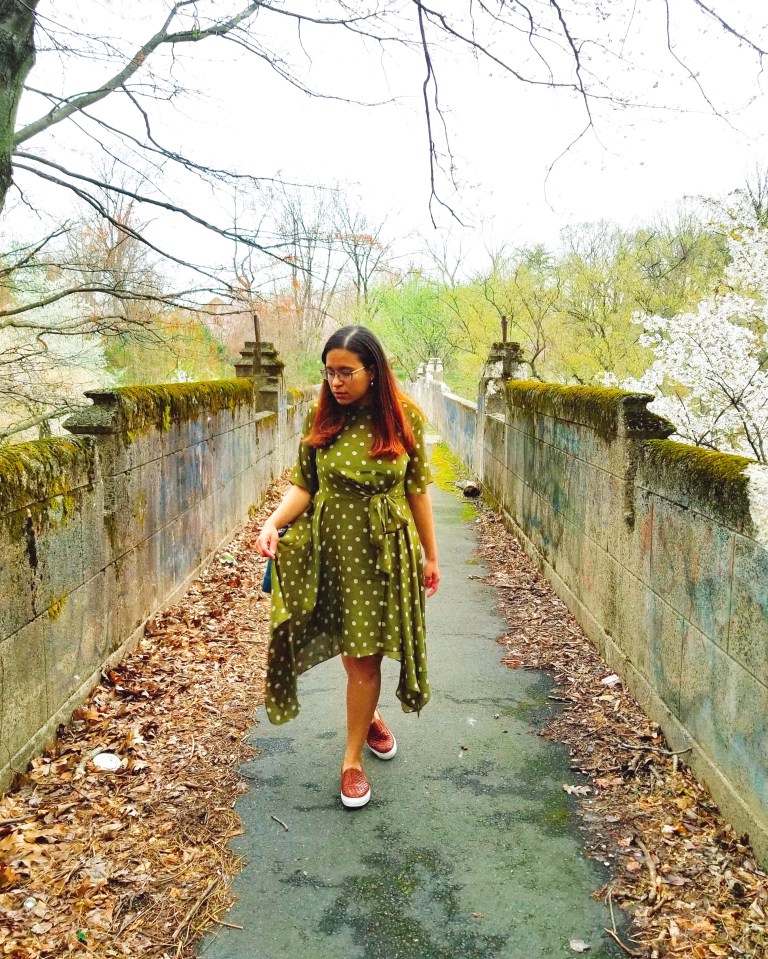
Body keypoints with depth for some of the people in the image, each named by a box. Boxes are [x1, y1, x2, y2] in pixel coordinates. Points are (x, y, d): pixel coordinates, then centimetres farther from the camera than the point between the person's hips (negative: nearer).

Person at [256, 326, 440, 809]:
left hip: (383, 550, -2)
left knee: (365, 654, 4)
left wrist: (431, 555, 3)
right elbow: (304, 485, 0)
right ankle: (368, 716, 45)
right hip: (330, 546, 2)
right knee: (348, 648, 15)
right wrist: (273, 523, -18)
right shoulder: (321, 418, -5)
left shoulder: (405, 417, -8)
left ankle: (353, 759, 20)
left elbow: (418, 489, -1)